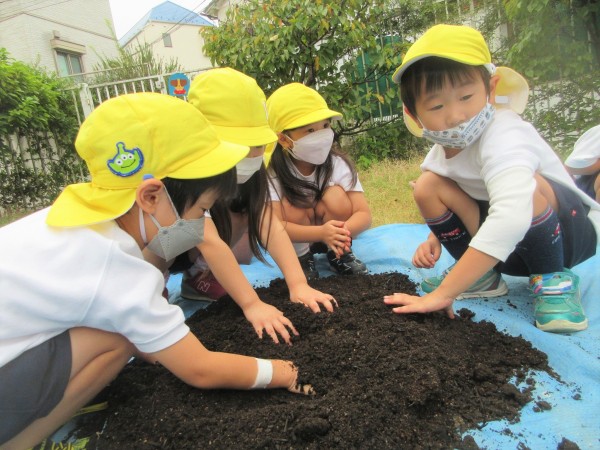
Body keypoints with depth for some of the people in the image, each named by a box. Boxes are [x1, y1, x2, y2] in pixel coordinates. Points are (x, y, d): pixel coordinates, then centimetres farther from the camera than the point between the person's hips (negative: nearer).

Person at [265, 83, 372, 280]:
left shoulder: (338, 163, -20)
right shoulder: (272, 171, -24)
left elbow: (364, 214, -24)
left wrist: (340, 232, -47)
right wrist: (321, 232, -47)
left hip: (331, 238, 1)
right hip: (295, 241, -1)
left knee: (336, 195, -27)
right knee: (291, 203, -30)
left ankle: (340, 254, -4)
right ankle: (302, 258, -7)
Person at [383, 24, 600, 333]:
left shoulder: (503, 134, -31)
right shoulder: (442, 148, -8)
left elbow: (512, 217, -47)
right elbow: (451, 205, 8)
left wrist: (443, 293, -47)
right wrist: (435, 238, -13)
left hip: (573, 230, -6)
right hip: (507, 247, 6)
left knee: (525, 186, -38)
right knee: (427, 186, -12)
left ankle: (554, 278, -9)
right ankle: (483, 278, 2)